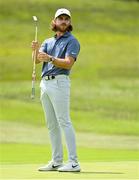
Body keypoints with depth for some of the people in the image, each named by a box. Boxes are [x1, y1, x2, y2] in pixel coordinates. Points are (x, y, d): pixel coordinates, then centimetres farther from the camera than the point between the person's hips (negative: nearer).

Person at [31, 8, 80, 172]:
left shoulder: (72, 41, 0)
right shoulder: (48, 42, 19)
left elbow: (68, 63, -14)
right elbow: (38, 60, 3)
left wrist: (50, 58, -28)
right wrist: (36, 50, -19)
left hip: (59, 82, -7)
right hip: (45, 83, 7)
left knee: (64, 122, -13)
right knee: (51, 125, 7)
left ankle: (73, 163, -17)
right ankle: (56, 162, 11)